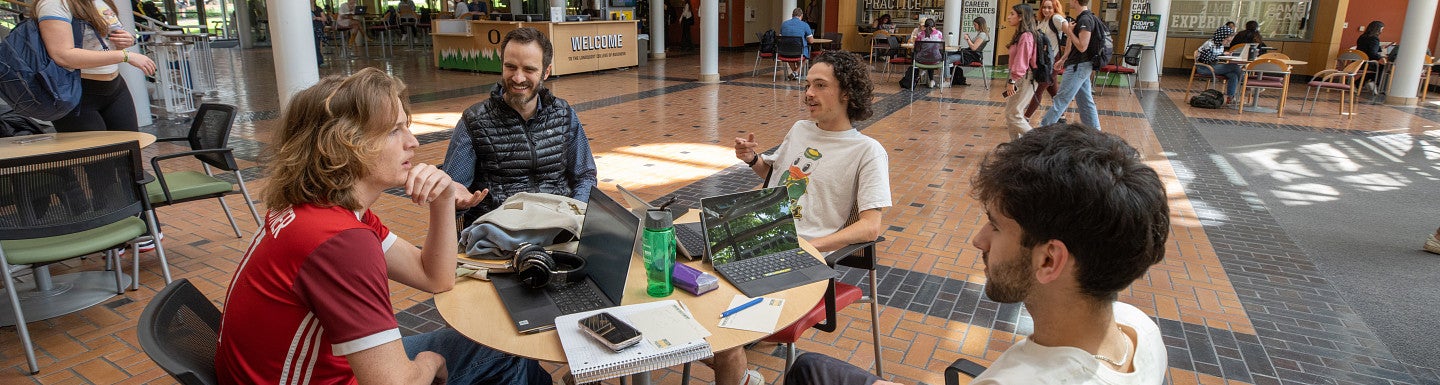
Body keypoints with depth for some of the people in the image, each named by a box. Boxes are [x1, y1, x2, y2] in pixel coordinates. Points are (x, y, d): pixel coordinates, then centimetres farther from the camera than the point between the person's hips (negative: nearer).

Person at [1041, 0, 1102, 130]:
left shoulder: (1085, 20, -17)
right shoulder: (1082, 18, 12)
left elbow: (1082, 47, -22)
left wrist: (1069, 31, -15)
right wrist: (1063, 59, 21)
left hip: (1079, 66, -10)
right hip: (1080, 66, 10)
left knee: (1061, 99, -6)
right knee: (1086, 101, 13)